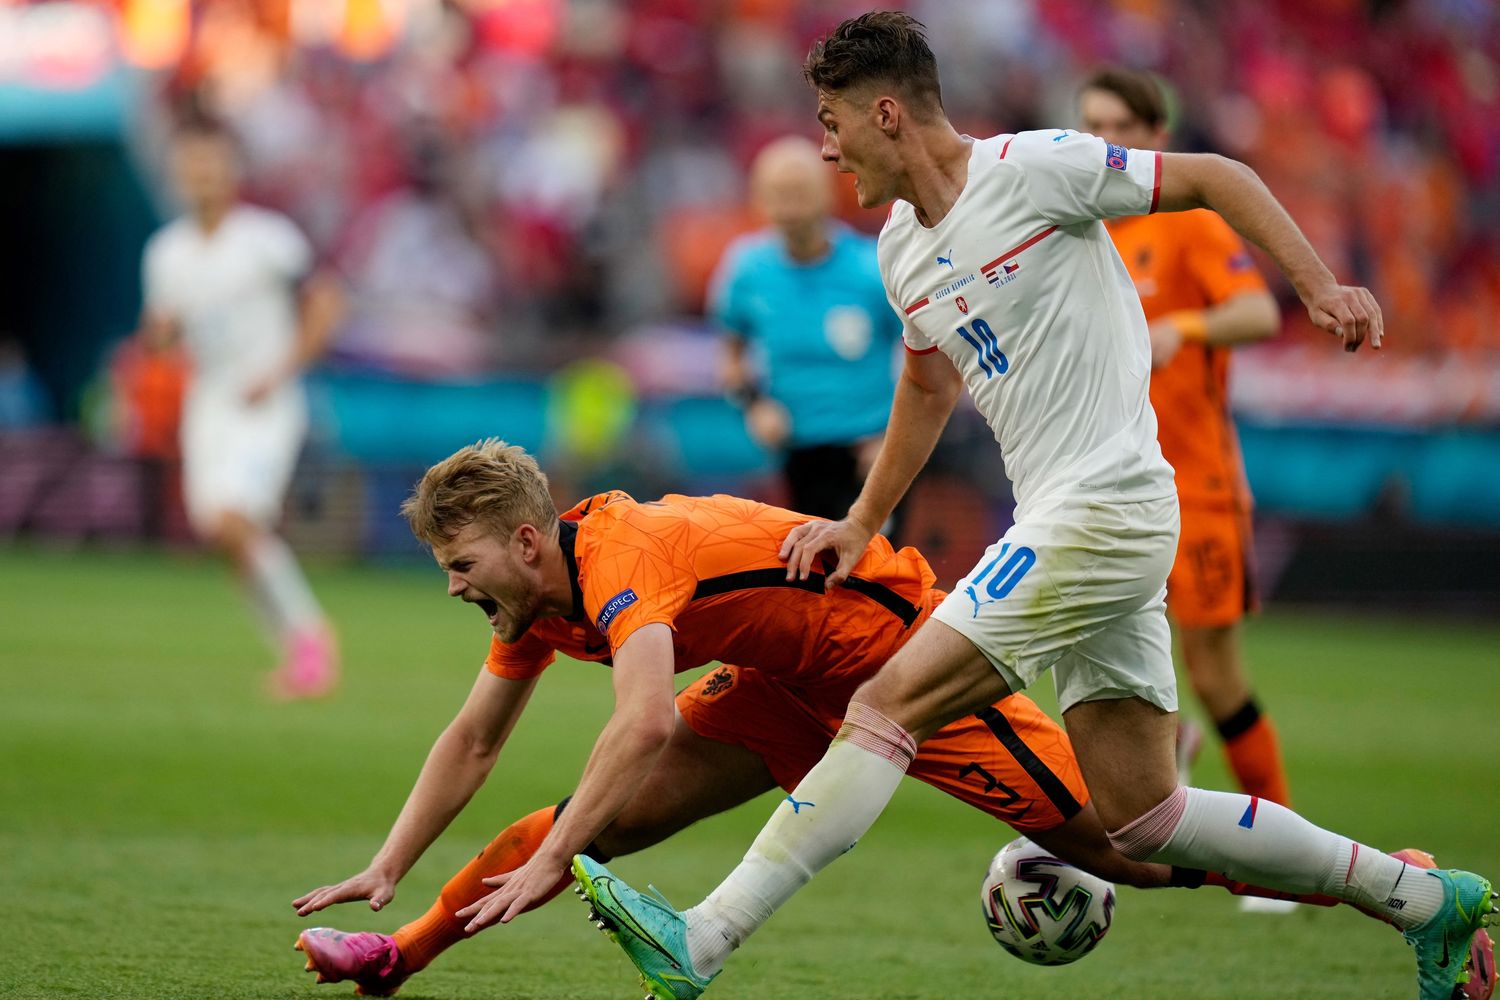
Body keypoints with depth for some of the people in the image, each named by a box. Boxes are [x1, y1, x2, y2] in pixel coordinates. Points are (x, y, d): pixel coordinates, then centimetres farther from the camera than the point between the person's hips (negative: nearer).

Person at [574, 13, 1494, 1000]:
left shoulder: (1033, 168, -9)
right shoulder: (902, 248, 15)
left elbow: (1215, 178, -4)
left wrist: (1321, 287, -13)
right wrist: (864, 522, 29)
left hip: (1105, 507, -9)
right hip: (1064, 522, 9)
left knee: (889, 703, -14)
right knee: (1143, 817, 6)